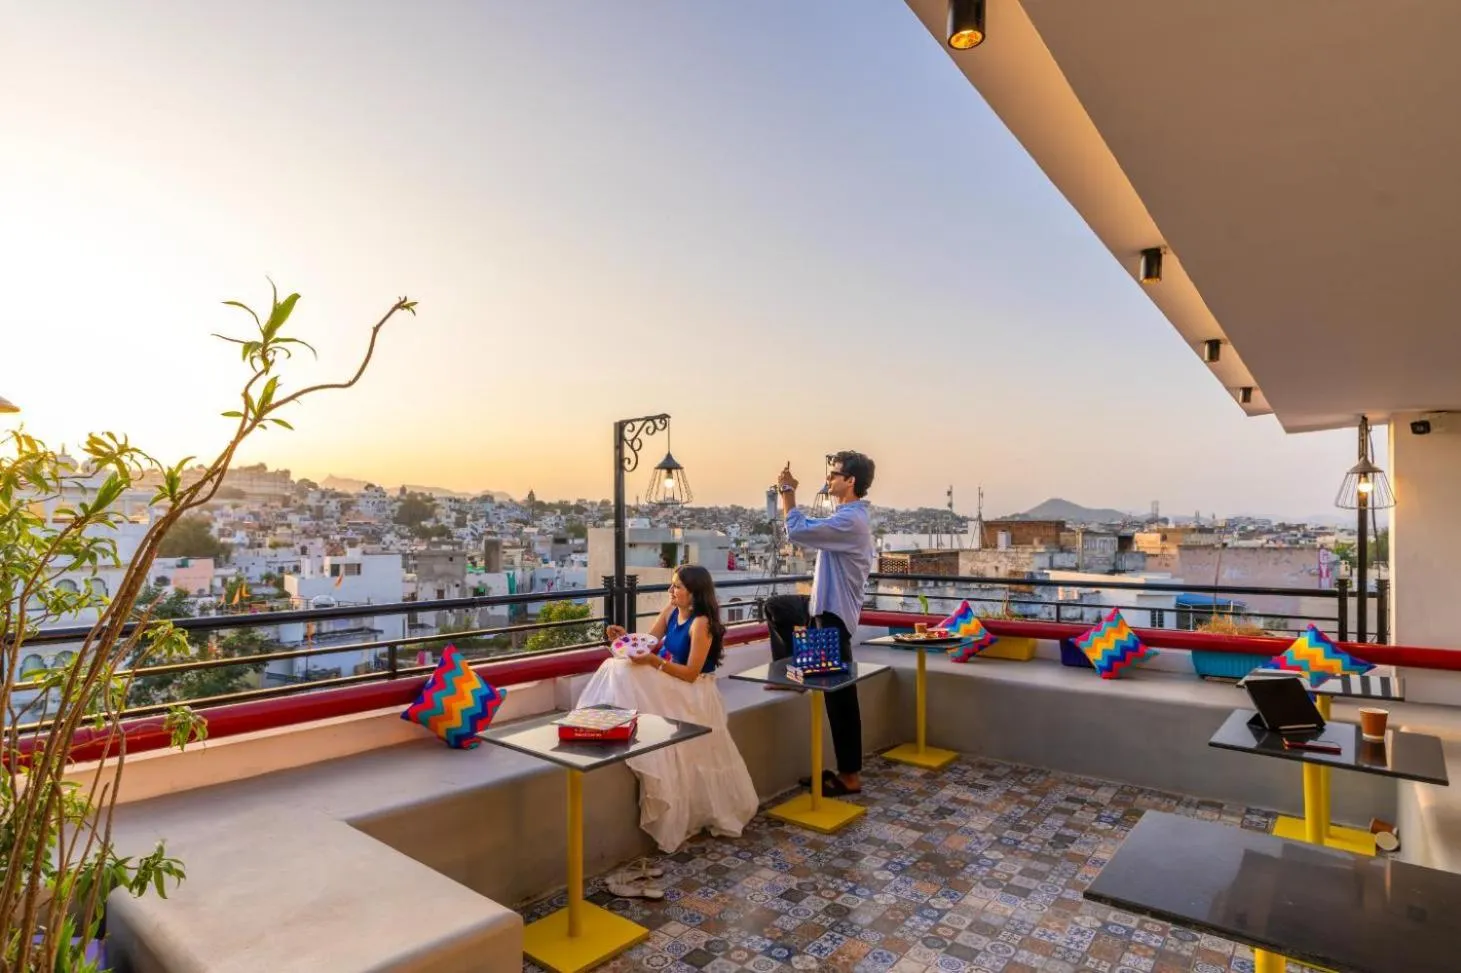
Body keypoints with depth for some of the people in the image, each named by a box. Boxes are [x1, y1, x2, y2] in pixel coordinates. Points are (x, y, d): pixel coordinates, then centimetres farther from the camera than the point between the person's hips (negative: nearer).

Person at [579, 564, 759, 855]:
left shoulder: (701, 623, -18)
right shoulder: (671, 612, 6)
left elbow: (691, 674, -22)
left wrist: (654, 662, -31)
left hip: (690, 694, -8)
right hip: (668, 686, 8)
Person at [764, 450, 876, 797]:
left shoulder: (850, 520, -24)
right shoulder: (847, 516, 11)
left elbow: (798, 532, -28)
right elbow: (810, 528, 21)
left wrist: (788, 491, -17)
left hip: (834, 615, -11)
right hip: (825, 607, 11)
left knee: (839, 694, -2)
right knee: (775, 606, 26)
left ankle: (850, 776, 10)